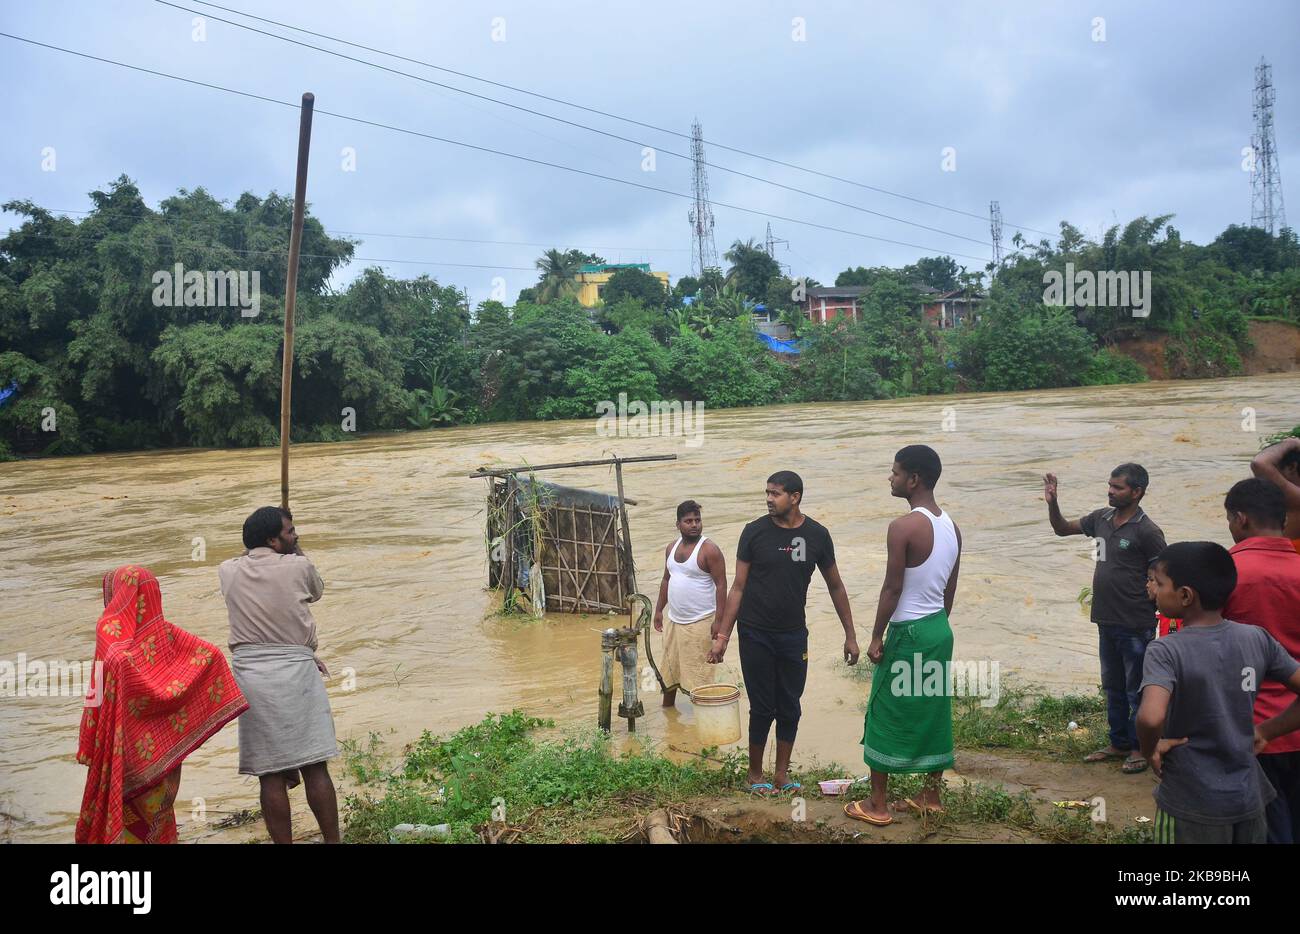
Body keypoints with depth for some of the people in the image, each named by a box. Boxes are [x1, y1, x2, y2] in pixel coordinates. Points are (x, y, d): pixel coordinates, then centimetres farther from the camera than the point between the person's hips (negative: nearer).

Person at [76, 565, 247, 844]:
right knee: (157, 807, 12)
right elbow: (212, 654, -2)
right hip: (164, 743, 4)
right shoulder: (165, 630, 6)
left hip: (127, 741, -4)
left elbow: (121, 664, -23)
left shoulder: (110, 627, -7)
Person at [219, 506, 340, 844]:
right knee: (315, 767, 4)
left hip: (250, 675, 2)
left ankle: (283, 841, 9)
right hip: (296, 671, -2)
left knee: (270, 774, 4)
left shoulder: (227, 572, 6)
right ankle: (332, 839, 11)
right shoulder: (299, 566, -1)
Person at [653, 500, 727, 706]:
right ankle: (667, 705, 32)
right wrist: (659, 610, 15)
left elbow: (721, 585, -15)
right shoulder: (671, 548, 8)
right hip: (674, 620, 7)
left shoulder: (709, 550, -13)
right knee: (669, 666, 16)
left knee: (698, 672, -3)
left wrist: (718, 620, -19)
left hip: (699, 622, -7)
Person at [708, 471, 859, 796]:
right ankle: (755, 775, 21)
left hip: (794, 635, 2)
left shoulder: (817, 535, -3)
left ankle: (782, 774, 25)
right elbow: (738, 587, -3)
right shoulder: (755, 532, -7)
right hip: (756, 635, -2)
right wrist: (722, 636, -5)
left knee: (790, 708, 9)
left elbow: (835, 586, 8)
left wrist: (850, 635, 8)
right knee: (762, 708, 4)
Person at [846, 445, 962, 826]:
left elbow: (893, 589, -18)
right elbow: (950, 588, 11)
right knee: (934, 714, 16)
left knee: (885, 717, 3)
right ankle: (931, 795, 26)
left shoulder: (903, 527, -20)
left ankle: (877, 806, 11)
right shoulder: (952, 526, 5)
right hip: (939, 629, 8)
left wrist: (876, 636, -10)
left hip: (908, 633, -8)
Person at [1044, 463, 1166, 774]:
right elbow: (1062, 528, 16)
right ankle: (1119, 744, 30)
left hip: (1135, 625, -7)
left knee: (1136, 689, 4)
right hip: (1107, 621, 7)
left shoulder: (1146, 531, -14)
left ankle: (1140, 748, 17)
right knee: (1113, 687, 17)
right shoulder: (1101, 519, 5)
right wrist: (1052, 503, 0)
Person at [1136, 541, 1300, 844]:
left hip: (1192, 807, -5)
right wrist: (1266, 731, 6)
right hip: (1249, 798, 5)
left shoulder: (1166, 652, -20)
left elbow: (1150, 717, -35)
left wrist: (1150, 750, -16)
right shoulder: (1258, 638, -4)